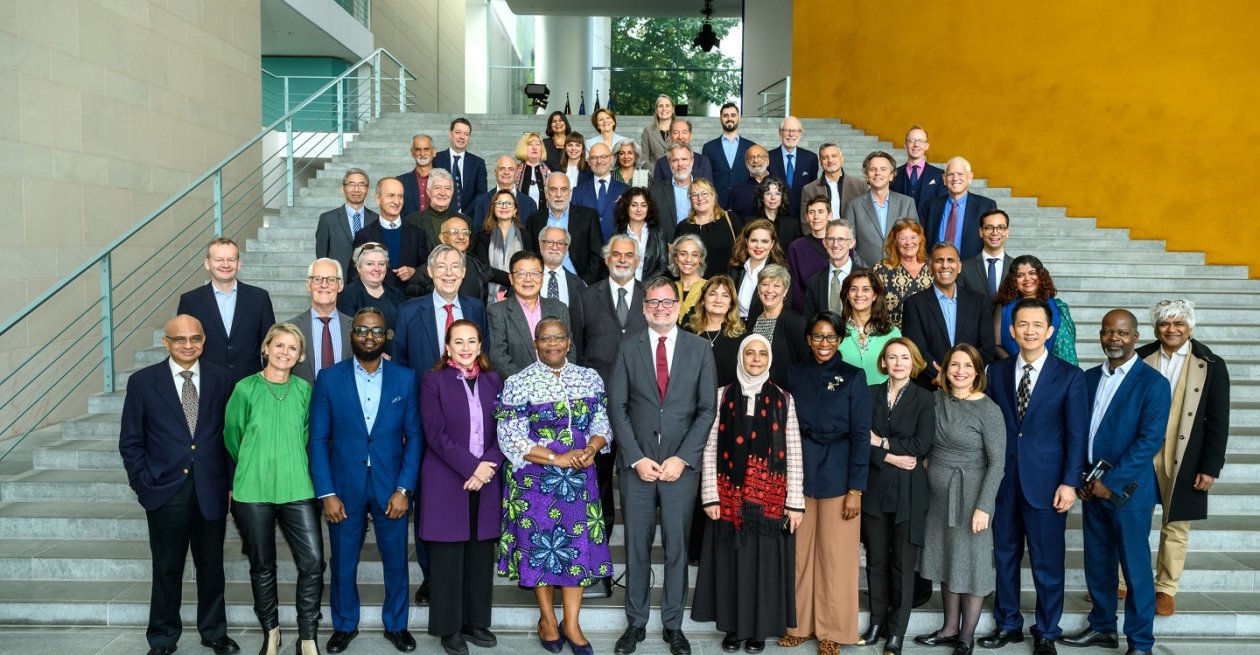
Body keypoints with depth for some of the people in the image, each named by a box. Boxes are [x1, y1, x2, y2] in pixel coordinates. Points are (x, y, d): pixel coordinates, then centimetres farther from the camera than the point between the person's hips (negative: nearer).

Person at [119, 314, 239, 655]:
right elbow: (130, 442, 3)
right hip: (166, 492, -1)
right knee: (167, 569, 9)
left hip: (211, 490, 1)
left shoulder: (222, 379, 2)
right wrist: (143, 484, -3)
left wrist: (231, 483, 1)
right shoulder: (142, 381, -1)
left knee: (211, 566, 13)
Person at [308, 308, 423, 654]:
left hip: (391, 488, 0)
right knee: (343, 563, 12)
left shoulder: (405, 378, -1)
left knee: (396, 561, 10)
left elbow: (414, 436, -1)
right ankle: (345, 625, 33)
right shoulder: (329, 379, -2)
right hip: (344, 488, 0)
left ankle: (396, 625, 31)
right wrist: (326, 493, -8)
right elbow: (318, 440, -2)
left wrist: (404, 489, -8)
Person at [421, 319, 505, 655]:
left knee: (481, 556, 8)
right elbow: (436, 434, -9)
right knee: (448, 558, 3)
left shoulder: (493, 380, 10)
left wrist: (489, 465, -10)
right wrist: (471, 467, -15)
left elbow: (502, 430, 6)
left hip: (487, 480, 4)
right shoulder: (434, 381, -1)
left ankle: (476, 622, 21)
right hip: (447, 482, -3)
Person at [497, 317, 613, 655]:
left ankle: (571, 623, 19)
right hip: (536, 478, -3)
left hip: (579, 476, 3)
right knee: (540, 544, 7)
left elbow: (602, 423, 4)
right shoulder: (518, 383, -8)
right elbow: (510, 439, -13)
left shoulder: (590, 378, 4)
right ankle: (547, 618, 26)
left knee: (579, 544, 5)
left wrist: (591, 449, -17)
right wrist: (557, 458, -19)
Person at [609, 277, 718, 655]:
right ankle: (635, 623, 21)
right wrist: (636, 458, -7)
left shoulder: (699, 349, 3)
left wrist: (682, 458, -8)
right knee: (636, 547, 8)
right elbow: (617, 407, 1)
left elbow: (707, 409, 0)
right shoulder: (628, 348, 4)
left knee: (677, 548, 6)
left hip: (681, 465, 0)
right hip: (637, 464, 1)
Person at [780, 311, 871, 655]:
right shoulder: (795, 373, 5)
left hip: (837, 475, -2)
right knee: (800, 552, 8)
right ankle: (800, 623, 22)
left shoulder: (853, 377, -2)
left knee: (835, 555, 4)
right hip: (799, 471, 2)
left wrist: (856, 489, -9)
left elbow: (860, 435, -4)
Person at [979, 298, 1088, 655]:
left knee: (1047, 562, 6)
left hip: (1045, 481, -3)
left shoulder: (1070, 376, -3)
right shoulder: (997, 371, 5)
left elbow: (1077, 434, -5)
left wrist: (1069, 483, -10)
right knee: (1004, 556, 13)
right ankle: (1008, 624, 28)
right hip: (1003, 479, 3)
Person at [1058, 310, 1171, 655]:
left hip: (1127, 490, -5)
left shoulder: (1152, 383, -8)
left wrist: (1110, 481, -16)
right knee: (1097, 562, 14)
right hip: (1092, 488, 5)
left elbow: (1150, 440, -15)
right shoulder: (1090, 377, 9)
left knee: (1135, 568, 4)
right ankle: (1102, 627, 30)